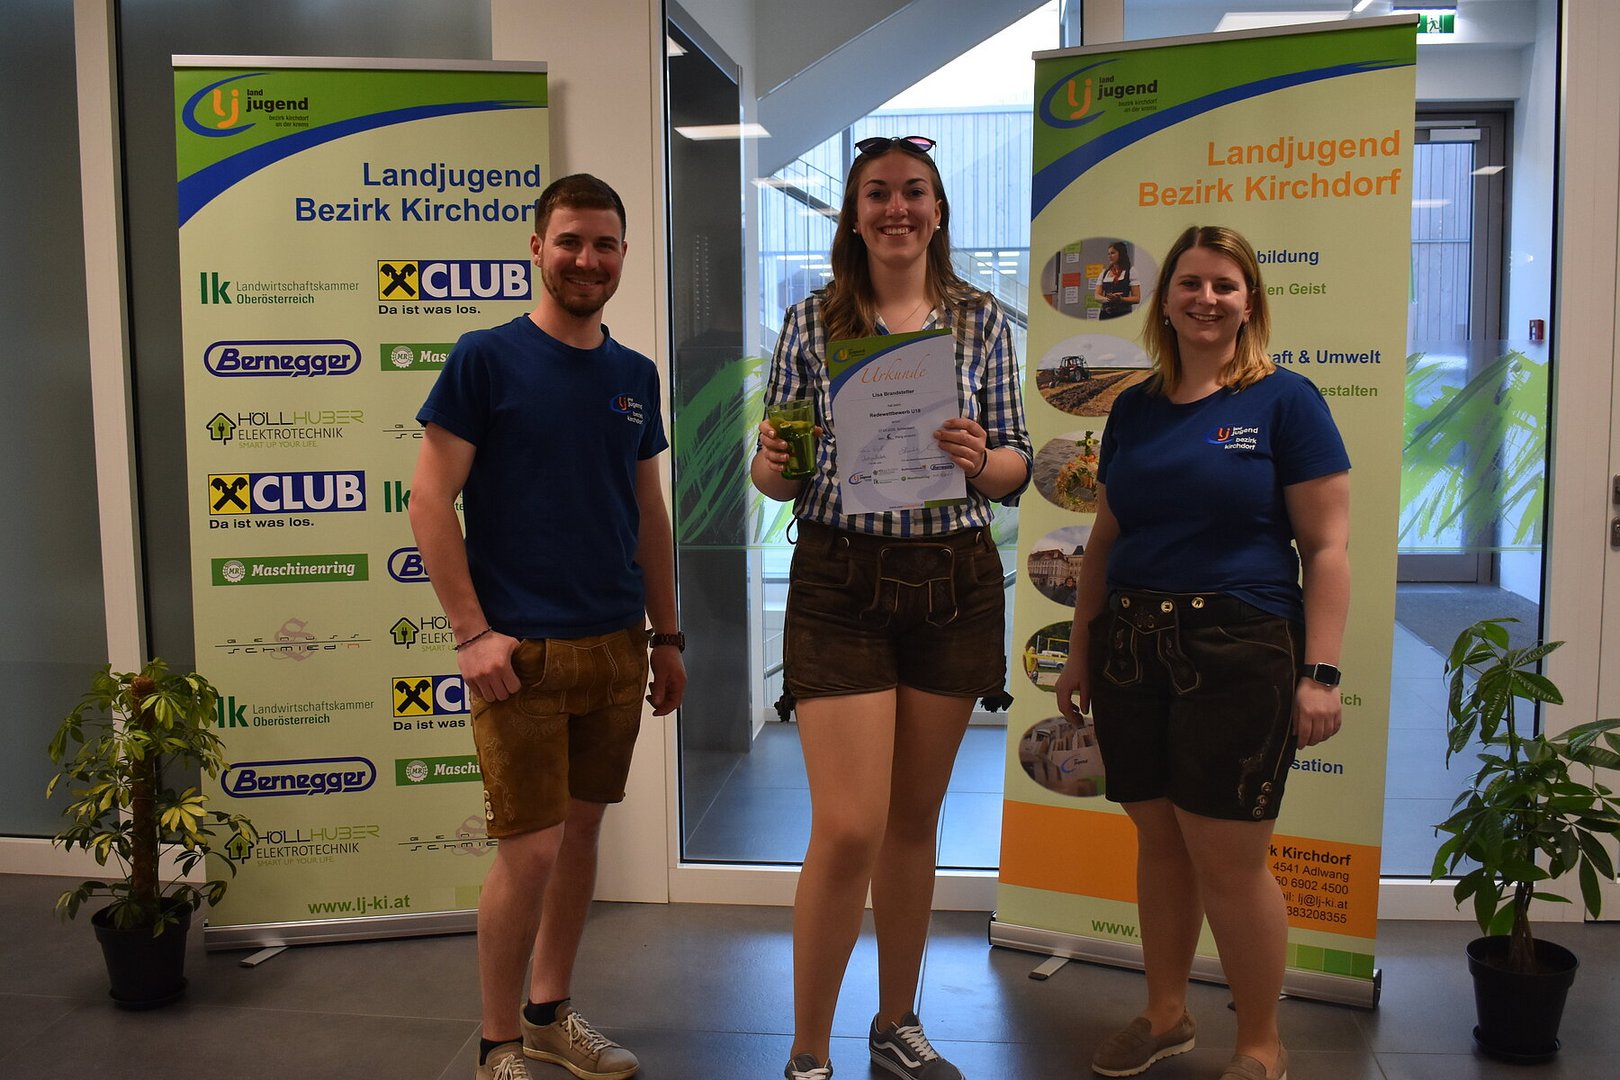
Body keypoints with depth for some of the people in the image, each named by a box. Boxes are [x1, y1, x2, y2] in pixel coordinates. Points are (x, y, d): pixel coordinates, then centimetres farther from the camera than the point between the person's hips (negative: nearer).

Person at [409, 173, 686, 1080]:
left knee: (582, 832, 14)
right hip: (521, 649, -5)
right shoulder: (486, 359, -6)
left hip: (618, 647, 5)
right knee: (530, 850, -4)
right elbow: (431, 501, -8)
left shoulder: (635, 375, 10)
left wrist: (666, 637, 14)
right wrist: (473, 632, -13)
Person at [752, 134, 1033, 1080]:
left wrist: (979, 459, -17)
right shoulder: (812, 322, 2)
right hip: (841, 584, -2)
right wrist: (775, 463, -18)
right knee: (848, 830, -7)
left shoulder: (983, 320, 5)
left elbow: (1017, 471, 4)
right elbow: (776, 474, 5)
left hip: (955, 584, 2)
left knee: (914, 821, 14)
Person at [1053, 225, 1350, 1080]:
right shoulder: (1135, 409, 12)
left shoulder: (1284, 400, -3)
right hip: (1132, 649, 5)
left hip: (1238, 652, -5)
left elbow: (1326, 546, -6)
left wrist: (1319, 672, -12)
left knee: (1228, 858, -1)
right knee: (1159, 842, 13)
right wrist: (1080, 651, 16)